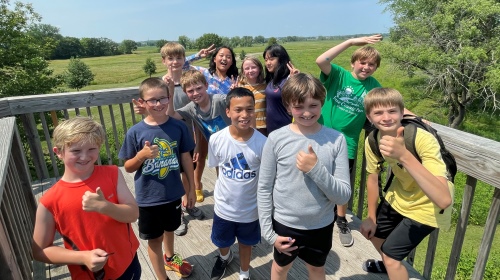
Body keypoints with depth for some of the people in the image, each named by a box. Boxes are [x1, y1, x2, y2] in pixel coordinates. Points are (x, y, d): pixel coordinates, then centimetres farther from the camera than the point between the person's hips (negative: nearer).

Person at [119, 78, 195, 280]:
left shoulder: (178, 127, -11)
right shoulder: (135, 132, -15)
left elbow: (186, 158, -2)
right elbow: (128, 167, -6)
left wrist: (191, 189, 2)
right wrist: (141, 155, -26)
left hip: (173, 193, 2)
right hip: (148, 198, -2)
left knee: (170, 229, 27)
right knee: (154, 238, 15)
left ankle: (170, 257, 58)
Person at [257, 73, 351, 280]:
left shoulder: (336, 139, -14)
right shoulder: (276, 139, -16)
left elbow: (343, 196, -14)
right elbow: (264, 188, -8)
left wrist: (316, 169, -29)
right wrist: (268, 232, -6)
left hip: (321, 226, 1)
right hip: (284, 223, 0)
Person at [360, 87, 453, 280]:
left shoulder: (423, 140, -36)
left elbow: (444, 200, -47)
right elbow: (373, 178, -1)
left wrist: (404, 155, -57)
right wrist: (371, 217, 7)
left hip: (426, 207, -5)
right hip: (399, 197, 6)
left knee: (390, 253, -5)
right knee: (372, 233, 22)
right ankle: (391, 264, 53)